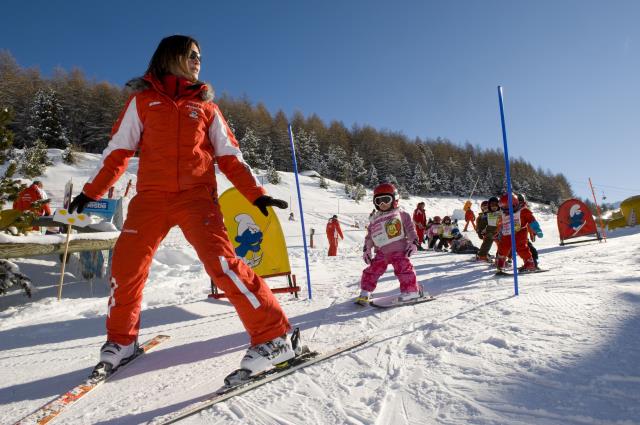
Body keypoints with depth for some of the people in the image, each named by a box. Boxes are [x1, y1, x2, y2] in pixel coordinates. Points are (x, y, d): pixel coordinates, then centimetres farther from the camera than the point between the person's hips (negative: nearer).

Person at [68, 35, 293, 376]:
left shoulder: (205, 105, 14)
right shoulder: (143, 99, 13)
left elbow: (229, 156, 10)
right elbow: (118, 149, 14)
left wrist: (256, 194, 1)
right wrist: (91, 191, 10)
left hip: (197, 196, -1)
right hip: (151, 197, 2)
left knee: (222, 263, -19)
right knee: (125, 266, -1)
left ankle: (272, 337, -11)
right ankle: (121, 339, 26)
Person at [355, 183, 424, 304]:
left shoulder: (402, 214, 2)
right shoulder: (375, 219, 15)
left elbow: (410, 229, 1)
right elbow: (369, 236, 18)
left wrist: (414, 243, -8)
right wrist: (366, 249, 14)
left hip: (398, 250, -4)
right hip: (381, 252, 4)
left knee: (404, 269, -12)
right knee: (372, 271, 3)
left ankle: (411, 291, 5)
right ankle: (365, 293, 12)